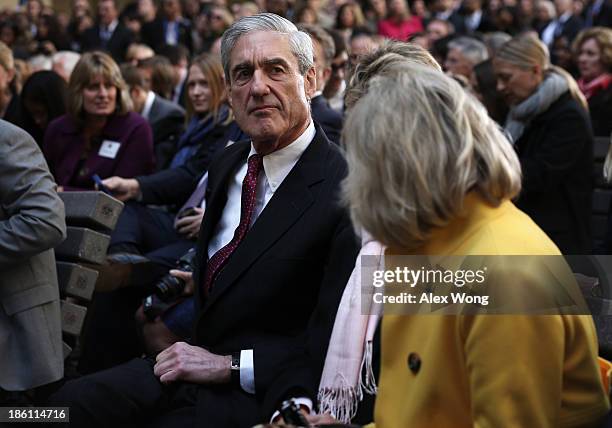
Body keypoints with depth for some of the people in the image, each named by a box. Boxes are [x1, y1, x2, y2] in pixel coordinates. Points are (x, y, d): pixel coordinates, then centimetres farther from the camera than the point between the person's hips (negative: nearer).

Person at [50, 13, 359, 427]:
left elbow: (332, 346, -18)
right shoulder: (226, 166, 11)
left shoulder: (345, 191, -16)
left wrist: (229, 365, -17)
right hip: (198, 360, 7)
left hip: (256, 394, -7)